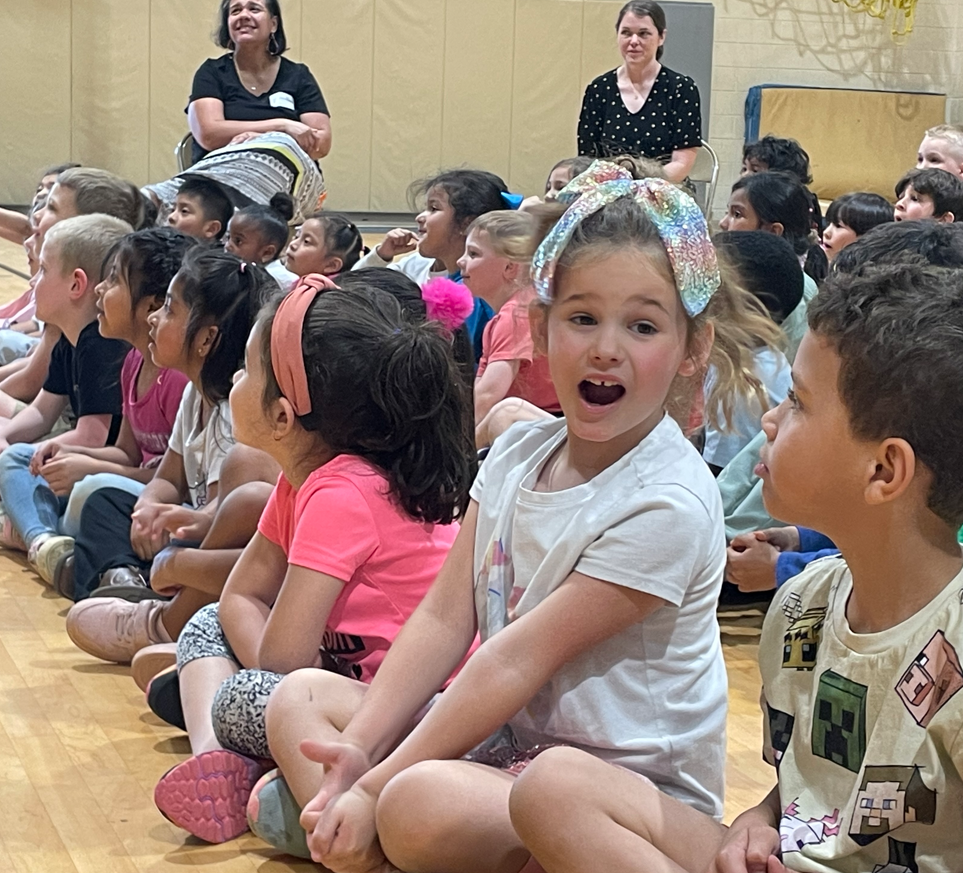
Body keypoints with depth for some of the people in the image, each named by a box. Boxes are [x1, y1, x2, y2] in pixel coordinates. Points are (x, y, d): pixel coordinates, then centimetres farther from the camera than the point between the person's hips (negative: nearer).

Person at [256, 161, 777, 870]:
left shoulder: (666, 503, -20)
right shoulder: (518, 452, 4)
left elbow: (518, 660, -20)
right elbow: (443, 618, 2)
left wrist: (377, 786, -18)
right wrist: (359, 749, -10)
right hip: (509, 735, 8)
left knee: (421, 805, -35)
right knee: (300, 696, 6)